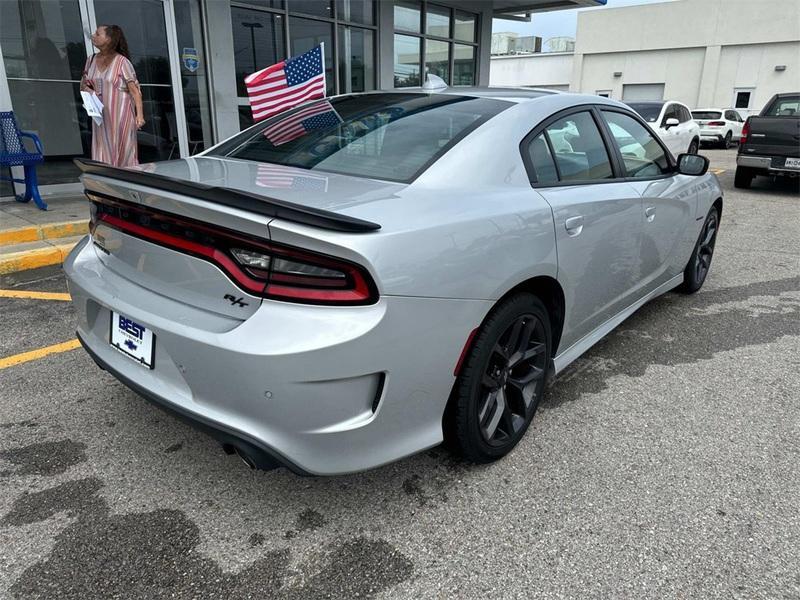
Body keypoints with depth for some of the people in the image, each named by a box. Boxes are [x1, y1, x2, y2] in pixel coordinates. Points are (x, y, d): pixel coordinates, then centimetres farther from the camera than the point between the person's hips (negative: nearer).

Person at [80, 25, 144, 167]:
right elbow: (83, 84, 20)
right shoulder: (91, 60, 10)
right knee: (103, 152, 4)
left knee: (123, 153, -1)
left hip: (121, 114, -5)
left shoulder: (121, 62, -8)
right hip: (101, 115, 5)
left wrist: (140, 115, -18)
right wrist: (87, 90, -3)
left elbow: (135, 90, -11)